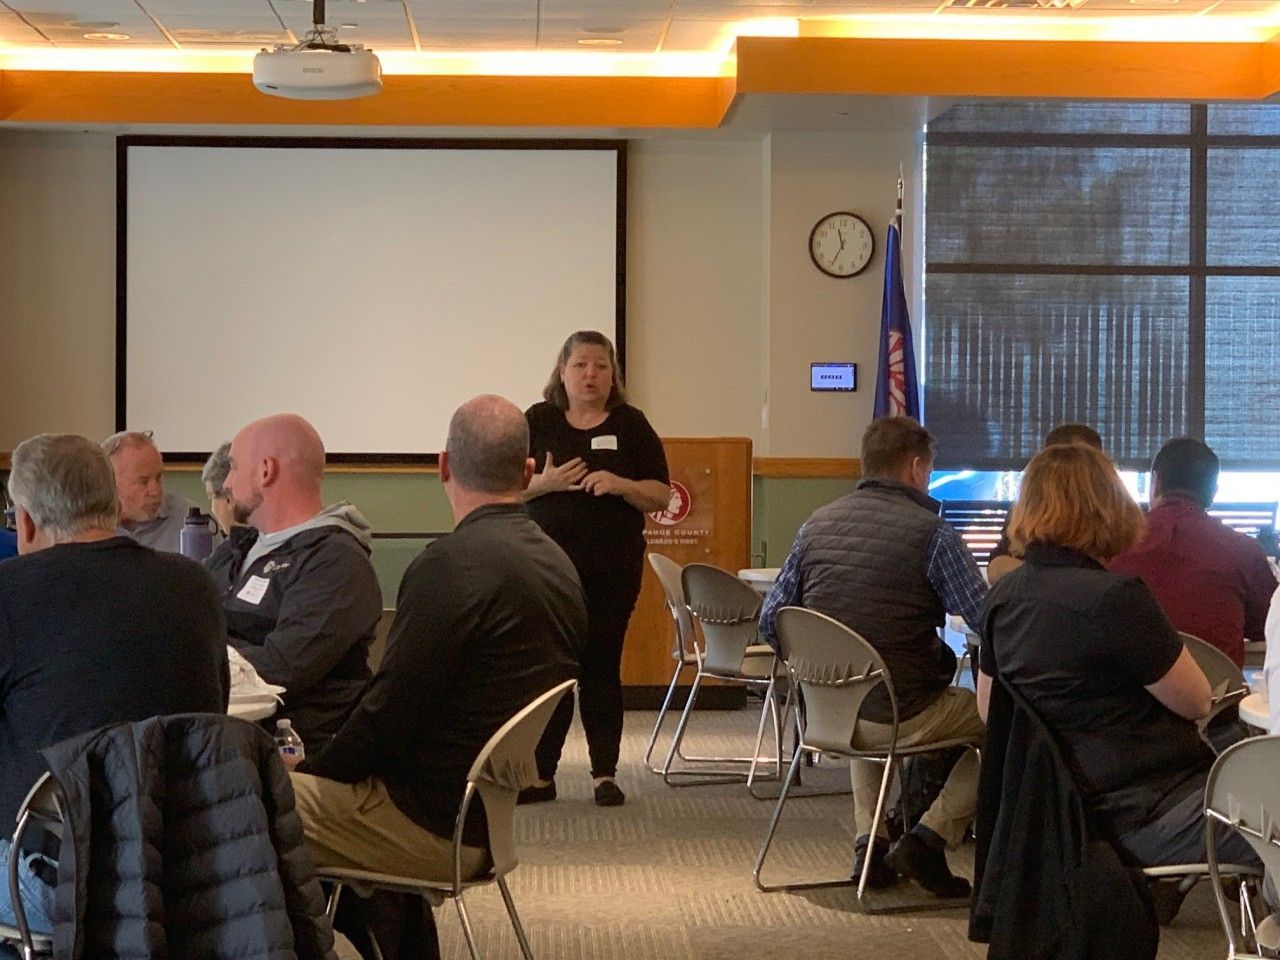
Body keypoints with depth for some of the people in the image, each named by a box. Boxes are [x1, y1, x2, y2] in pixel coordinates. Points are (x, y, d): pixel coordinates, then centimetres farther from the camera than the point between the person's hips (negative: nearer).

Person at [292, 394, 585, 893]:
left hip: (435, 827, -9)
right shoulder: (558, 564, 8)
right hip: (491, 814, 9)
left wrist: (310, 770, -2)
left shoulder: (452, 564, -19)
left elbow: (391, 708, -19)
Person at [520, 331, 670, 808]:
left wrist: (620, 485, -15)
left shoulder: (630, 424, 6)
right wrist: (544, 482, -13)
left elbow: (661, 496, 3)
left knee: (601, 665, 3)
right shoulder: (538, 421, 7)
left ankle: (605, 773, 10)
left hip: (612, 569, 0)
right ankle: (541, 773, 6)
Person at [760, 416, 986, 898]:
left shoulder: (817, 524, 6)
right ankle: (929, 837, 2)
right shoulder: (932, 532, -11)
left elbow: (770, 622, 8)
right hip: (901, 718, -6)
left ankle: (868, 843, 23)